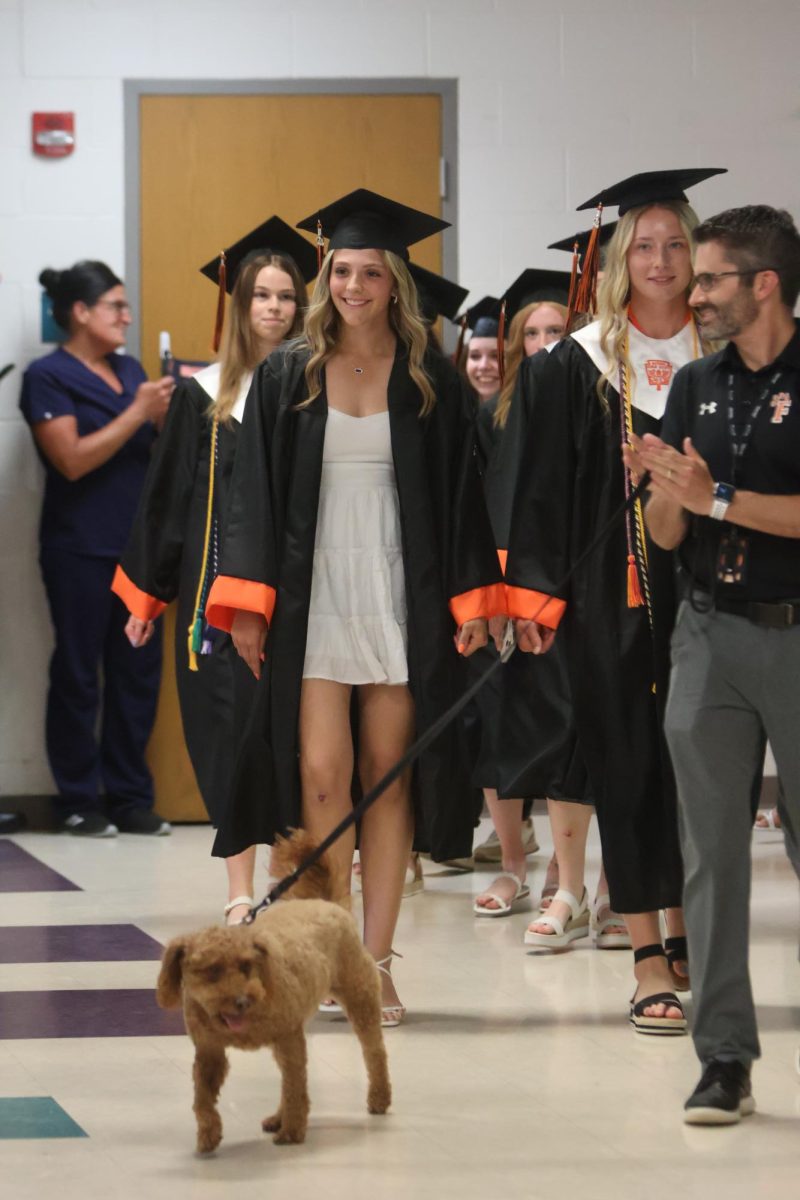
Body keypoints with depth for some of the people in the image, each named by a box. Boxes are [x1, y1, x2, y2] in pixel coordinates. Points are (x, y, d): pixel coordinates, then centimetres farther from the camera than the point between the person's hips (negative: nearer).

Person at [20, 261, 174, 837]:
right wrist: (139, 412, -16)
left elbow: (160, 450, 18)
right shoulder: (49, 376, -5)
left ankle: (131, 797, 13)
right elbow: (73, 459, -16)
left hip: (138, 546, 6)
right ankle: (79, 802, 5)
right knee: (78, 675, -1)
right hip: (80, 550, -6)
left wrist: (172, 415, -2)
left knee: (138, 672, 6)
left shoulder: (130, 370, 13)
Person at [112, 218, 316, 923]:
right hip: (218, 581, 1)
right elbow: (170, 495, 10)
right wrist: (147, 592, 8)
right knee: (231, 726, -1)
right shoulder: (205, 395, 6)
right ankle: (241, 892, 2)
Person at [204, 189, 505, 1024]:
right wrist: (247, 602, -4)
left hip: (402, 595, 0)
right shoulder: (287, 378, 5)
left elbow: (459, 496, 6)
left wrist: (471, 598, -2)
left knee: (387, 777, 2)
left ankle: (376, 962, 8)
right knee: (320, 776, -9)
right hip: (314, 597, 0)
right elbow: (256, 492, 4)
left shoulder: (430, 383, 5)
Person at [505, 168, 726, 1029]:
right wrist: (536, 597, -5)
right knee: (628, 764, 0)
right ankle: (648, 960, 3)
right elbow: (545, 489, 0)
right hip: (610, 595, -2)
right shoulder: (576, 367, 1)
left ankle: (683, 934, 21)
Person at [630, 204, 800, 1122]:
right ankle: (724, 1057, 6)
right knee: (711, 849, 3)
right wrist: (663, 487, -10)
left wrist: (717, 497, -17)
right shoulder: (696, 387, 11)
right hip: (710, 634, 5)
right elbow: (666, 534, 10)